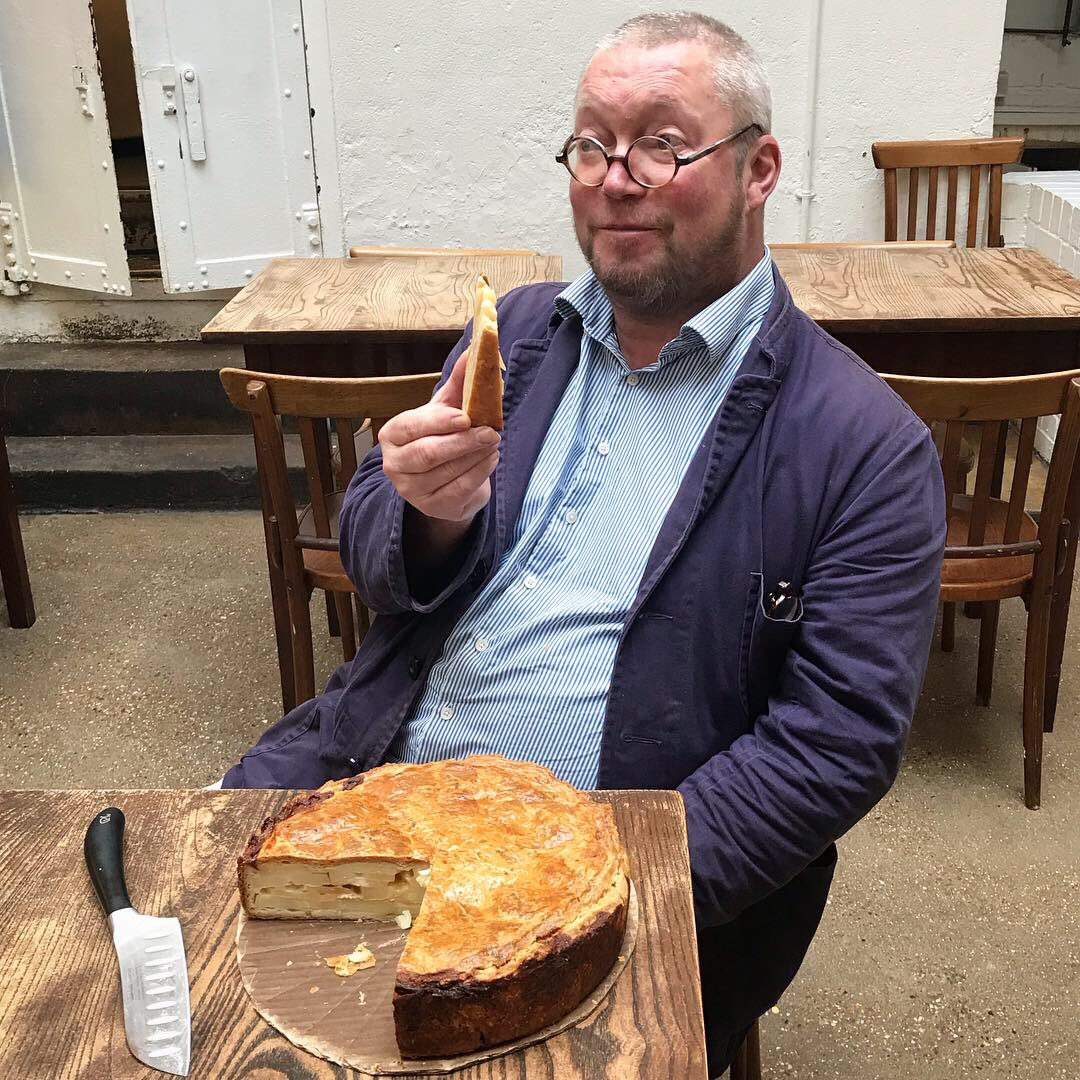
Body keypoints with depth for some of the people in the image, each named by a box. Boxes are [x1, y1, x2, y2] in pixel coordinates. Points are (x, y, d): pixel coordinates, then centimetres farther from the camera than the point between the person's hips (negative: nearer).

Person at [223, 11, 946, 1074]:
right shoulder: (519, 331, 7)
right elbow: (369, 555, 9)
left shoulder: (865, 445, -9)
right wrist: (434, 519, -15)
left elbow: (840, 742, -11)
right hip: (380, 778, 5)